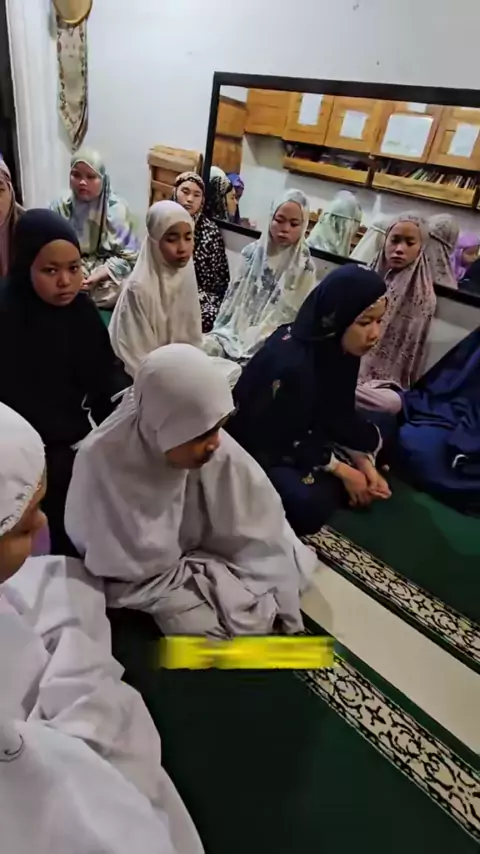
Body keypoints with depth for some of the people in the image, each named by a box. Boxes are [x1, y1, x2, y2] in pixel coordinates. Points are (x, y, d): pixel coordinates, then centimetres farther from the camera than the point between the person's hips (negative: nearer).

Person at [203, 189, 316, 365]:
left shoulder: (304, 268, -5)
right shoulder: (252, 251, 6)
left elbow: (293, 318, -6)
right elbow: (232, 298, 10)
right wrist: (220, 332, 2)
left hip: (265, 344, -3)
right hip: (233, 331, 4)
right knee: (201, 348, -21)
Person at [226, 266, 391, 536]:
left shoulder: (340, 350, -9)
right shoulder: (289, 363, -33)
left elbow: (339, 416, 0)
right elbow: (288, 440, -23)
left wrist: (363, 463, -10)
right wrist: (342, 470, -17)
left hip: (308, 430, 8)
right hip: (261, 447, -8)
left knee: (371, 438, 4)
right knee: (310, 504, -28)